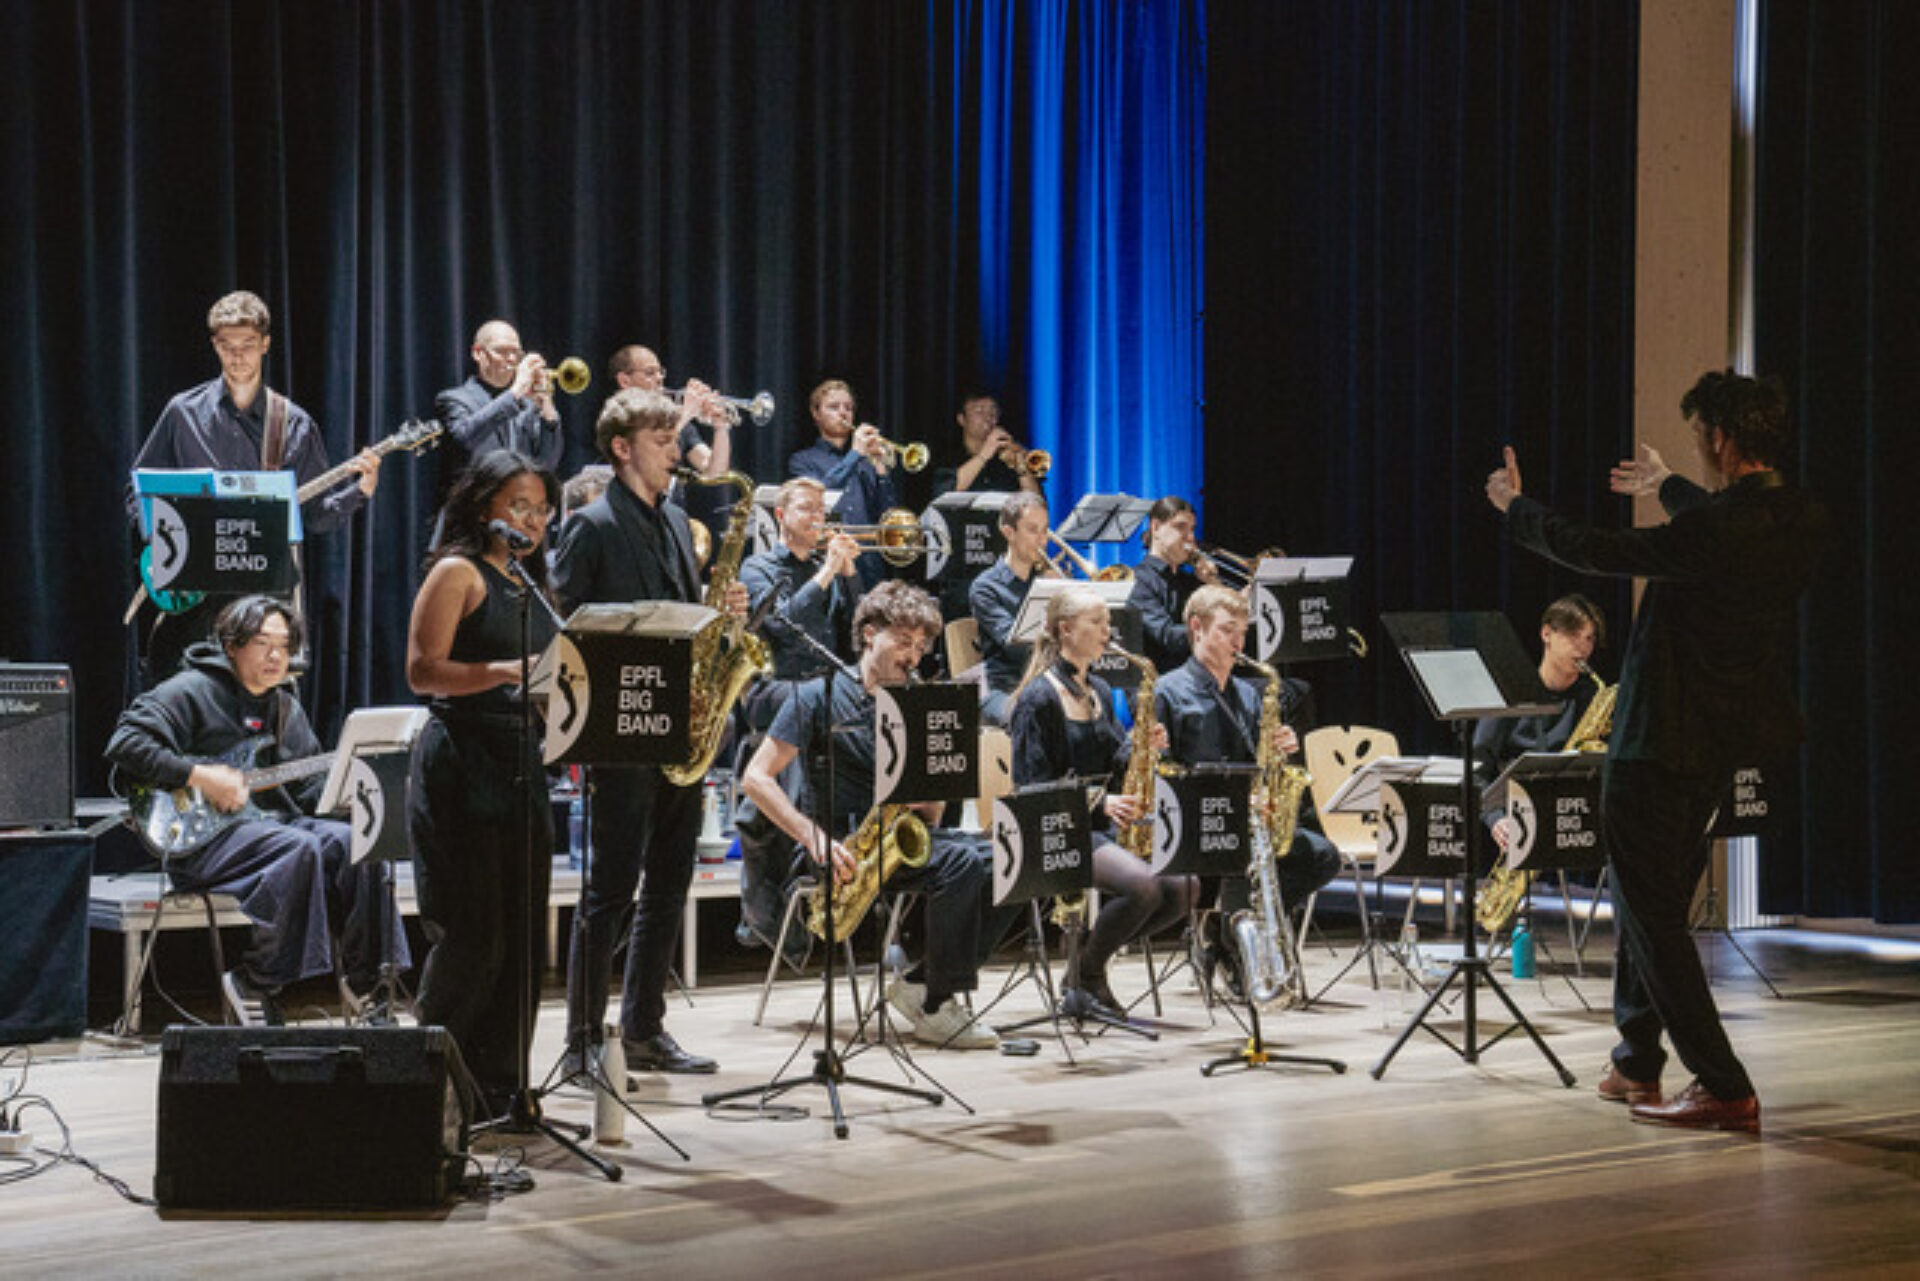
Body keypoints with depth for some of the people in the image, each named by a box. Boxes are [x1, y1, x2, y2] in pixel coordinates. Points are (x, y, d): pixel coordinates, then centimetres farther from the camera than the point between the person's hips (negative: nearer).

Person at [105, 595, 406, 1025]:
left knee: (356, 844, -18)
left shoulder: (286, 707, 20)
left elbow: (311, 785, 20)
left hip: (272, 820, 7)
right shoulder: (193, 691, -3)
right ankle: (254, 981, -23)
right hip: (202, 837, -7)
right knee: (298, 848, -33)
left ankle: (365, 981, -12)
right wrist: (200, 777, -18)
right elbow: (125, 744, -13)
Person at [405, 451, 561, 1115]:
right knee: (472, 936, -7)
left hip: (522, 766, 8)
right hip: (462, 767, -8)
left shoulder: (530, 583, 19)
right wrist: (506, 672, -25)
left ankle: (500, 1086, 13)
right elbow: (423, 671, -13)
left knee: (524, 935, 5)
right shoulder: (458, 572, -4)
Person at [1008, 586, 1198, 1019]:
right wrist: (1099, 801, -21)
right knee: (1143, 885, -31)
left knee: (1185, 886, -12)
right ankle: (1085, 977, -8)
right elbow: (1033, 786, -13)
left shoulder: (1100, 692, 16)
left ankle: (1089, 964, 5)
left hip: (1104, 825, 8)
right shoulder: (1040, 698, -9)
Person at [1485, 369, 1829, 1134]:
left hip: (1660, 742, -9)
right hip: (1723, 744, 9)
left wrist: (1515, 506, 0)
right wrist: (1667, 487, 42)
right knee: (1648, 900, 21)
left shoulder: (1714, 531, -25)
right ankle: (1637, 1065, 30)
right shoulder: (1801, 523, 2)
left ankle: (1725, 1090, -4)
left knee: (1653, 913, -2)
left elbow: (1590, 551, -17)